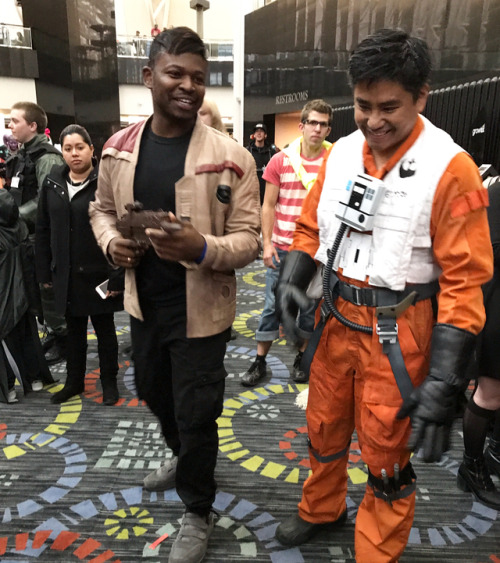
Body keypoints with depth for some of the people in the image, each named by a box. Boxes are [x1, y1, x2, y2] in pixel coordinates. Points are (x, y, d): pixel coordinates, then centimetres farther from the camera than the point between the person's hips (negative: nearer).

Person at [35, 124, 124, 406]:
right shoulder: (52, 183, 5)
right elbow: (43, 229, 8)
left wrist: (118, 275, -18)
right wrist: (44, 271, 6)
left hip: (99, 273, -4)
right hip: (66, 274, 5)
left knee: (105, 329, 11)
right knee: (74, 329, 17)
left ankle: (109, 382, 28)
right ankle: (75, 381, 34)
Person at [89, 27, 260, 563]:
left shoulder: (230, 157, -13)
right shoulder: (118, 148, 0)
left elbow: (248, 238, -12)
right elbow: (102, 209, 13)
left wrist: (202, 249, -31)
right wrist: (110, 241, -9)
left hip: (199, 312, -5)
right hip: (143, 305, 6)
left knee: (196, 416, 9)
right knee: (155, 393, 27)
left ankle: (197, 512, 37)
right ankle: (180, 456, 60)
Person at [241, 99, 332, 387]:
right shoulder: (280, 160, 0)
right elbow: (269, 206, 3)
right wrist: (267, 244, -4)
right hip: (282, 249, 1)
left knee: (310, 307, 11)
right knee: (273, 306, 8)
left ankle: (302, 358, 29)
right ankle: (260, 361, 20)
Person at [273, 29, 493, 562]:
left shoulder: (449, 167, -15)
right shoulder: (339, 153, 2)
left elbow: (463, 281, -15)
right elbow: (311, 227, 11)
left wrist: (442, 382, -19)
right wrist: (291, 282, -6)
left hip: (397, 333, -5)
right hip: (336, 317, 5)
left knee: (386, 455, 11)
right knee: (324, 427, 22)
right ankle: (320, 511, 51)